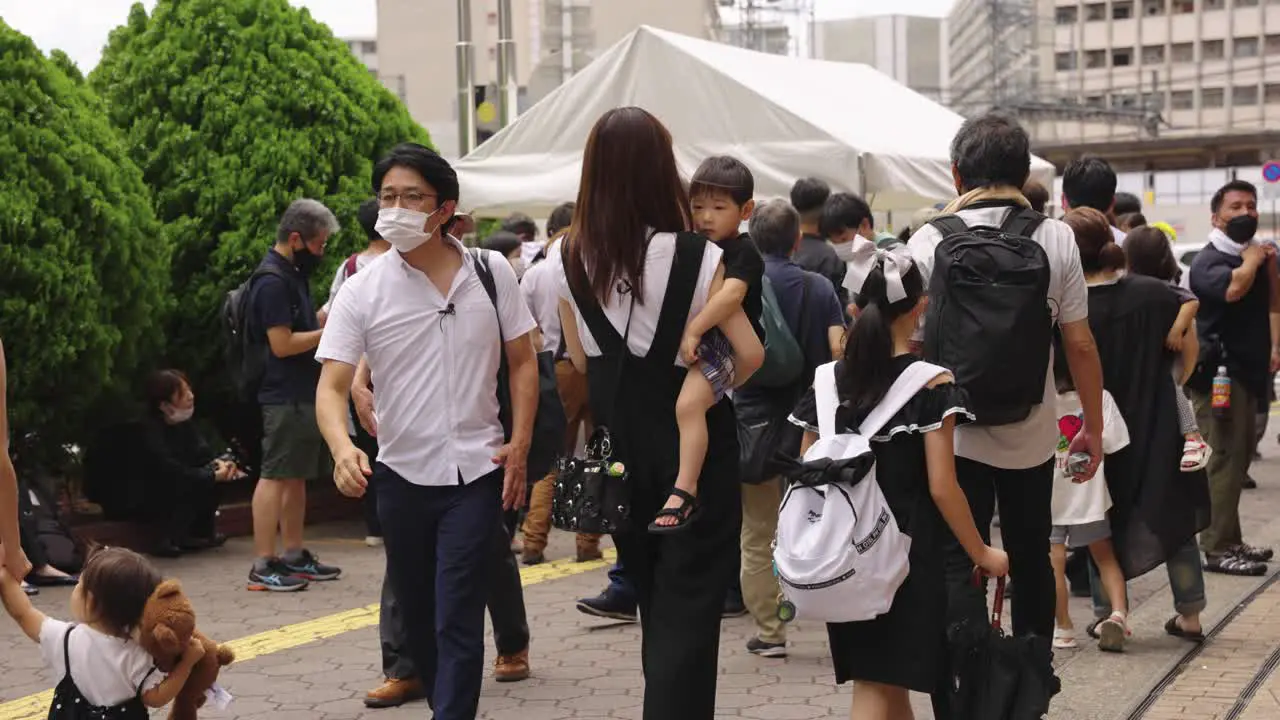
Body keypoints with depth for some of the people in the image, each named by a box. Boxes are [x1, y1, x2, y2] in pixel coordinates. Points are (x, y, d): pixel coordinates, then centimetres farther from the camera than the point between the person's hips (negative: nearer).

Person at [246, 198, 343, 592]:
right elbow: (282, 343, -20)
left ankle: (294, 556, 21)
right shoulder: (272, 282, -16)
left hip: (303, 394, 10)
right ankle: (263, 566, -6)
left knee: (296, 475, 13)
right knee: (275, 475, -8)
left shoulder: (293, 274, 15)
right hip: (285, 396, -10)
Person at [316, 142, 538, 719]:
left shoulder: (491, 273, -1)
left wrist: (520, 445, -3)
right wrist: (342, 448, -28)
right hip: (401, 475, 2)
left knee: (457, 619, -9)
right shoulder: (362, 291, -4)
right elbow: (332, 386, -9)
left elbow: (522, 363, 7)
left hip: (477, 473, -2)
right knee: (416, 613, 15)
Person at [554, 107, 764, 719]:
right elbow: (749, 356, -12)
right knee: (689, 607, 2)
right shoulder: (697, 259, -17)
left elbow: (581, 359, 4)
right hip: (693, 442, -5)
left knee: (652, 597, 22)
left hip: (618, 441, 5)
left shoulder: (571, 262, -5)